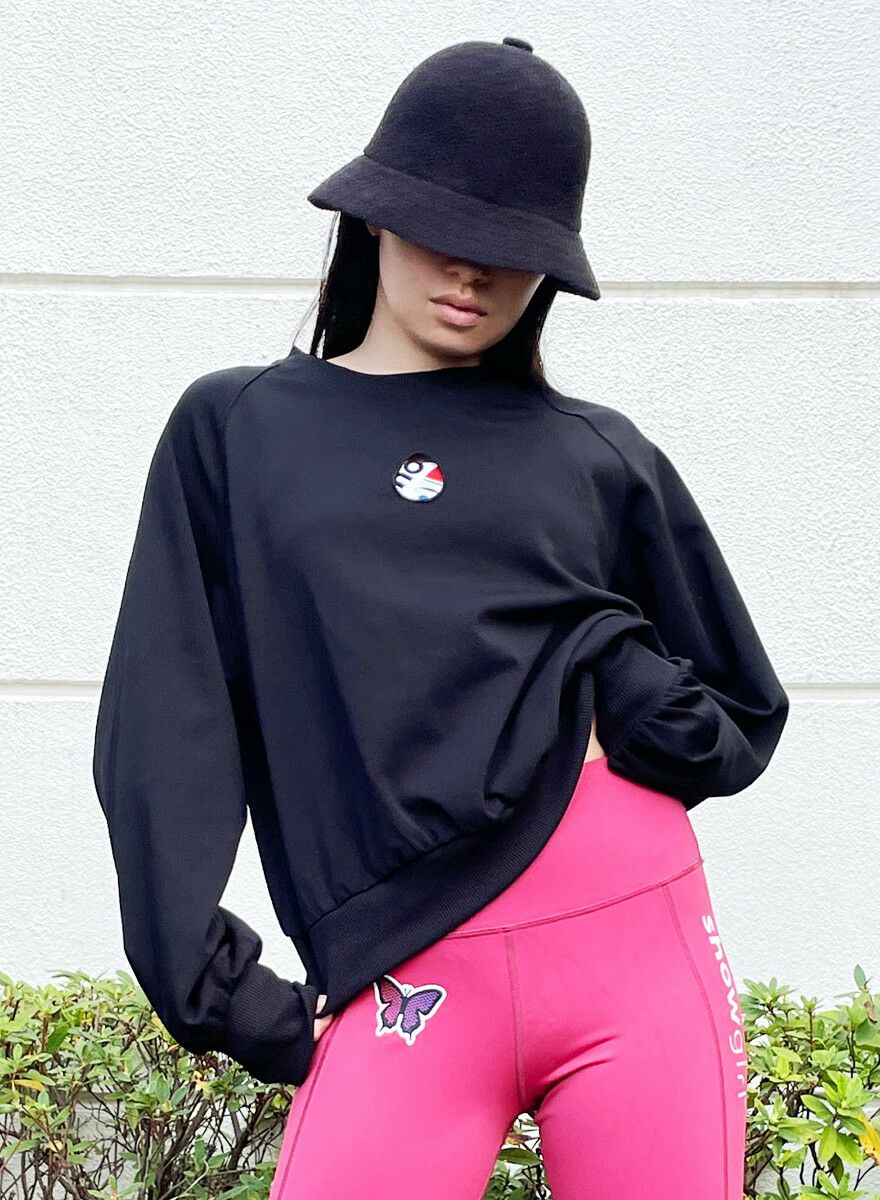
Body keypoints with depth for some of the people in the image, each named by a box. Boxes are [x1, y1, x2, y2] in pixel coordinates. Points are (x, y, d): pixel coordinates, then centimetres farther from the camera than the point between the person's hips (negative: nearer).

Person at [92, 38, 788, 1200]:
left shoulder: (602, 457, 11)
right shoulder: (235, 431, 10)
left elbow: (743, 718, 18)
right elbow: (168, 724, 5)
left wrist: (611, 677, -3)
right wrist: (211, 983, -5)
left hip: (640, 940, 2)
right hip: (409, 978, -1)